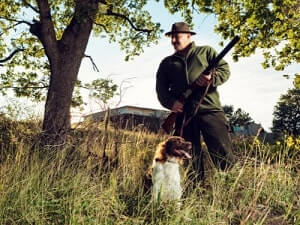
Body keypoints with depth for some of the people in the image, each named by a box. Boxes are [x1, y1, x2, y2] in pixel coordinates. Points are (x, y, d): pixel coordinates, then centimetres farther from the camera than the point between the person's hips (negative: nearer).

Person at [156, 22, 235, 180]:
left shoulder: (206, 51, 17)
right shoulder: (167, 63, 22)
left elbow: (224, 69, 9)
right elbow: (161, 88, 13)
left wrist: (212, 78, -13)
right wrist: (170, 102, -7)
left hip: (209, 109, -2)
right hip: (182, 113, 3)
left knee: (223, 153, -8)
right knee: (190, 157, 5)